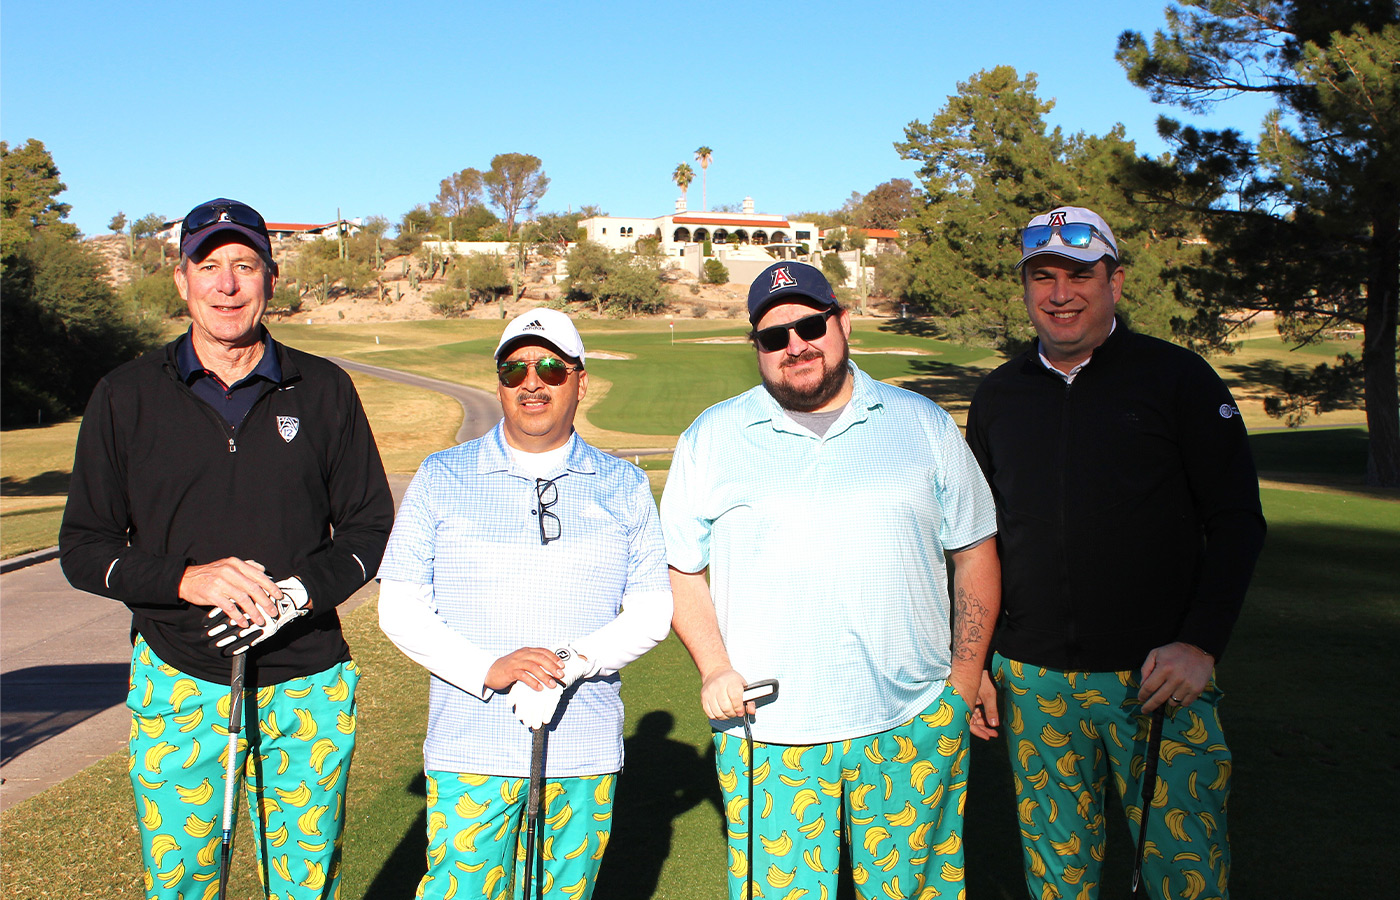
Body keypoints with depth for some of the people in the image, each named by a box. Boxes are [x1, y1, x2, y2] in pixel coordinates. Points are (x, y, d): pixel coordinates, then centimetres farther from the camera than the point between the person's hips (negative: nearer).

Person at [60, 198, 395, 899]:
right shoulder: (126, 397, 3)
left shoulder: (324, 391, 4)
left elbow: (371, 527, 6)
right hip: (177, 681, 0)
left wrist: (302, 590, -13)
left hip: (307, 683, 1)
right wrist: (187, 579, -15)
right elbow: (83, 549, 3)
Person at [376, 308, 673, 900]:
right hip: (469, 754, -1)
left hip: (585, 757, 1)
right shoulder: (442, 479, 5)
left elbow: (652, 612, 4)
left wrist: (574, 663, -14)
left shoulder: (623, 487, 8)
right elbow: (400, 608, 1)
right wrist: (488, 668, -14)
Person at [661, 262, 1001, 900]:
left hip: (913, 728, 1)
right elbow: (681, 570, 8)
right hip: (766, 734, 0)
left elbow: (974, 555, 9)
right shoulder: (710, 439, 6)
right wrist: (714, 670, -5)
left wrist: (963, 686, 5)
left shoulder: (923, 425, 7)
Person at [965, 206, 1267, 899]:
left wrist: (1201, 643, -13)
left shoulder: (1178, 378, -2)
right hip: (1033, 682, 3)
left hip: (1158, 677, -3)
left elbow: (1237, 521, -2)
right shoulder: (999, 395, 9)